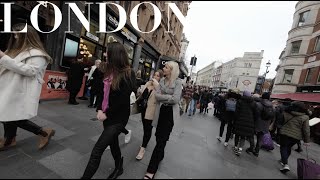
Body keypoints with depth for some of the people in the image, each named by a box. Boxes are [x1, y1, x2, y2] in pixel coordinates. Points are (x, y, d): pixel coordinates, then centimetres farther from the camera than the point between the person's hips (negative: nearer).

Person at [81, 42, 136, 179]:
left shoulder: (128, 74, -16)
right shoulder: (108, 70, 5)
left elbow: (123, 99, -19)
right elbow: (101, 91, 6)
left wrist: (107, 114, -13)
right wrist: (99, 110, -5)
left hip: (119, 118, -7)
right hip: (107, 115, 8)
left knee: (97, 150, -4)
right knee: (113, 142, 23)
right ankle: (119, 167, 47)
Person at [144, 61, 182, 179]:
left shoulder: (178, 82, -8)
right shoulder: (161, 80, 6)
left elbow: (175, 99, -18)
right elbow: (157, 96, -3)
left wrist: (162, 96, -10)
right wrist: (169, 97, -14)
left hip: (170, 112, -5)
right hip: (160, 111, 5)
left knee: (162, 139, 0)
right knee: (159, 137, 16)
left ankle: (151, 170, 10)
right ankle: (160, 155, 44)